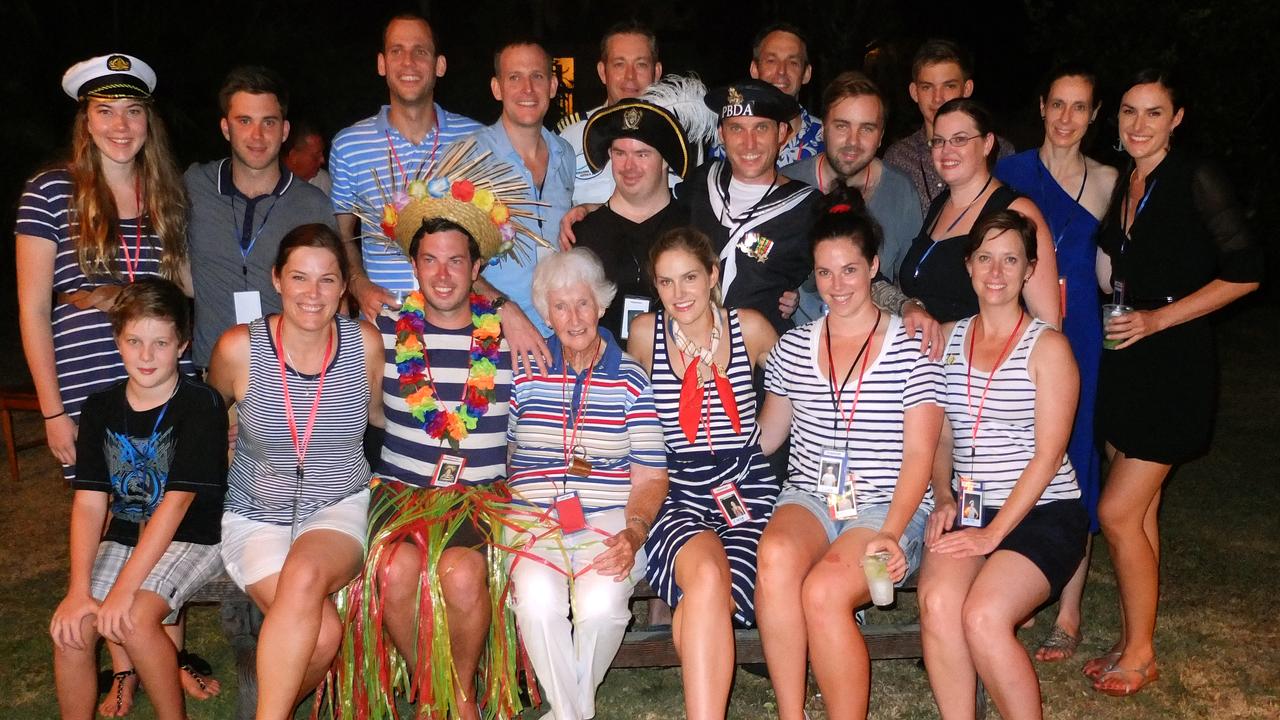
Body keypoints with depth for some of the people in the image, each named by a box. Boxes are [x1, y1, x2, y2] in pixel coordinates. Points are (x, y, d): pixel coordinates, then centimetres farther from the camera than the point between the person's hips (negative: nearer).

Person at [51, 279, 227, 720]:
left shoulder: (201, 405, -13)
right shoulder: (100, 408, 2)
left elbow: (176, 502, -19)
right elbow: (89, 502, -4)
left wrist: (124, 588, -23)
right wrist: (78, 589, -16)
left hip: (191, 539, -5)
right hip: (123, 537, 5)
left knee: (135, 620, -26)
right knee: (69, 629, -14)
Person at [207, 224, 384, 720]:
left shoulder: (365, 343, -7)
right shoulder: (239, 348, -11)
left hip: (340, 507, 1)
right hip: (256, 515, -1)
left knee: (305, 575, -34)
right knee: (322, 633, -27)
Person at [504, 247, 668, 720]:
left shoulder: (631, 379, 6)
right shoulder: (525, 374, 9)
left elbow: (650, 476, 3)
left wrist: (632, 535, -14)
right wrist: (498, 516, -7)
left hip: (610, 520, 0)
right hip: (534, 517, 1)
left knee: (602, 603, -30)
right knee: (537, 599, -31)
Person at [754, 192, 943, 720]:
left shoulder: (910, 350, 0)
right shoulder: (793, 347, 13)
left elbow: (918, 454, -5)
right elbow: (767, 434, 20)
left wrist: (891, 533, -18)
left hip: (888, 505, -3)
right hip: (807, 497, 3)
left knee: (824, 590, -33)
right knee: (776, 556, -33)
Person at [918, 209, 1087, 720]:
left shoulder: (1047, 346, -4)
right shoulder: (950, 338, 11)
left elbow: (1048, 454, -9)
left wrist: (994, 533, -14)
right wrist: (943, 499, -1)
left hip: (1042, 513, -3)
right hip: (969, 510, 4)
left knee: (983, 616, -28)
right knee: (936, 602, -26)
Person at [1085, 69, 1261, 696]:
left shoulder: (1195, 180, -11)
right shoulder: (1121, 184, 10)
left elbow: (1245, 272, -12)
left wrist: (1158, 318, -16)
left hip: (1173, 366, -7)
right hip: (1125, 362, 7)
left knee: (1118, 512, -7)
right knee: (1140, 510, 12)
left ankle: (1140, 654, 11)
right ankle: (1135, 644, 23)